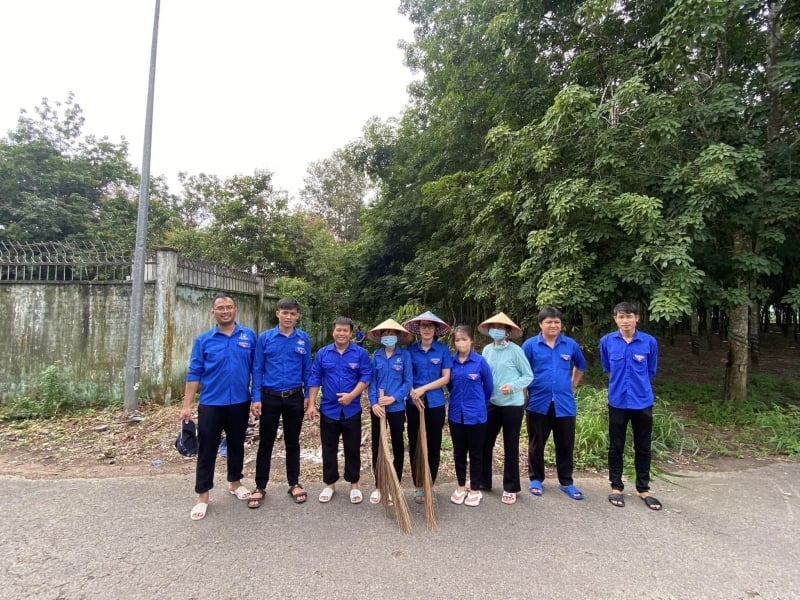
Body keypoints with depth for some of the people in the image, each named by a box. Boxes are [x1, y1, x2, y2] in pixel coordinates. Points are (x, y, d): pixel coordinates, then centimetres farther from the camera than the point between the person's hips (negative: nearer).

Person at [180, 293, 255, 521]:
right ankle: (203, 495, 20)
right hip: (211, 403, -1)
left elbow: (256, 369, 3)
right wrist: (187, 405, -7)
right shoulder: (203, 340, -2)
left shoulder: (249, 335, -1)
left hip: (240, 403, 1)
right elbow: (194, 373, -3)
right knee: (207, 449, 6)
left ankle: (235, 482, 36)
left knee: (236, 445, 16)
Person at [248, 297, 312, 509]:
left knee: (292, 442, 13)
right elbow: (257, 369, -3)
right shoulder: (265, 338, -4)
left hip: (295, 398, 1)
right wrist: (256, 398, -7)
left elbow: (307, 369, 4)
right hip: (270, 397, -1)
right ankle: (260, 487, 24)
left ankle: (294, 484, 27)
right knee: (266, 443, 9)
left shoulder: (304, 339, -1)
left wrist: (307, 395, 3)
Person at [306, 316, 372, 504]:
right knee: (329, 449, 12)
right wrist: (311, 404, -3)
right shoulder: (323, 353, 1)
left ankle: (354, 484, 25)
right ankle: (329, 484, 28)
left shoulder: (360, 353, -4)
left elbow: (366, 377, -8)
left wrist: (352, 395, -20)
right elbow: (315, 379, 2)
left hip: (352, 410, -1)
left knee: (352, 449, 9)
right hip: (328, 409, 2)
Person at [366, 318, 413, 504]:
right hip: (377, 407, 2)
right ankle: (379, 486, 26)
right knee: (376, 445, 10)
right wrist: (374, 402, -11)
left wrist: (393, 398, -17)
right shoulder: (376, 355, 1)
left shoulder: (404, 355, -6)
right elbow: (372, 381, 1)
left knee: (397, 445, 10)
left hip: (397, 407, -2)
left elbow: (408, 381, -6)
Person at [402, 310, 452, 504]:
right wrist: (413, 393, -14)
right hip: (414, 403, 1)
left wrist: (423, 389, -13)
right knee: (415, 445, 7)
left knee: (433, 445, 8)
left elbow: (446, 378, -4)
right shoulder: (411, 350, 0)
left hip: (435, 403, 0)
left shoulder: (442, 350, -2)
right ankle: (418, 486, 21)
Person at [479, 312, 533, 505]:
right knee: (485, 443, 11)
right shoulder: (487, 350, 2)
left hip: (512, 404, -4)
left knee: (510, 446, 7)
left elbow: (529, 376, -7)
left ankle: (510, 488, 22)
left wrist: (513, 386, -21)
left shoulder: (515, 350, -11)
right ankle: (483, 481, 30)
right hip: (492, 403, 5)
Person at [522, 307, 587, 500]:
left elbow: (580, 366, 21)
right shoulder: (530, 345, -6)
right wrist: (524, 396, -1)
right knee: (536, 445, 11)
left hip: (565, 404, 2)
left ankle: (566, 482, 27)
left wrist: (573, 386, 16)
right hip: (538, 403, -2)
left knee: (566, 446, 11)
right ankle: (536, 479, 28)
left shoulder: (571, 345, 1)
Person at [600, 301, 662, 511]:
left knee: (643, 448, 12)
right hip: (617, 401, 0)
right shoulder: (607, 341, -5)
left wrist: (638, 385, 12)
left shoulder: (649, 342, -7)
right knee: (616, 447, 10)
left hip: (643, 402, 0)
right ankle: (616, 487, 24)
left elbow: (651, 371, 8)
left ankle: (643, 489, 28)